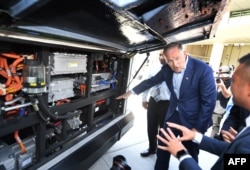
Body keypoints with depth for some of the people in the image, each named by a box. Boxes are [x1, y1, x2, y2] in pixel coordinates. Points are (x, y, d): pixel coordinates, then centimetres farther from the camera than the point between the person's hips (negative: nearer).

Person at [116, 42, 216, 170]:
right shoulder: (166, 69, -6)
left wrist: (198, 128, -15)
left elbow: (209, 102, -18)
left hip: (191, 119, -4)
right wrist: (131, 92, 12)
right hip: (172, 115, 5)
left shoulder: (203, 70, -21)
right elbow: (151, 81, 8)